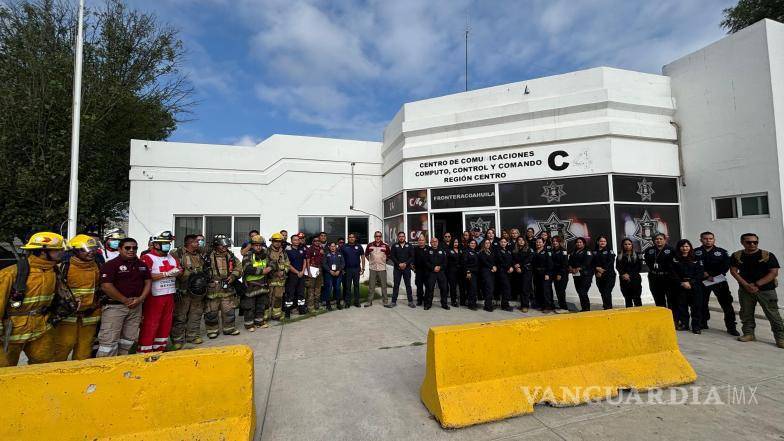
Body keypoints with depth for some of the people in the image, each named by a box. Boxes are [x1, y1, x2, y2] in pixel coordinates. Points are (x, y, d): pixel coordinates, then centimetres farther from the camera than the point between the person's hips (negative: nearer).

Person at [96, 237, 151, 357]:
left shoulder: (142, 265, 10)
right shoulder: (111, 264, -8)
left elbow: (148, 282, 11)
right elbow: (106, 286, -14)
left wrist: (140, 299, -3)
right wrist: (125, 300, -13)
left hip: (136, 306, 6)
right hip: (114, 306, -6)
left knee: (129, 338, 15)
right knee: (110, 340, -4)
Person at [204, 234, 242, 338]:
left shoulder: (230, 256, 8)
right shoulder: (209, 256, -7)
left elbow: (239, 267, 10)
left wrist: (233, 275, -6)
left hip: (228, 288, 4)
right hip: (212, 289, -4)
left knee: (229, 310, 12)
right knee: (211, 311, 6)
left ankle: (229, 328, 26)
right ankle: (212, 330, 23)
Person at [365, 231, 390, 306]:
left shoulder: (385, 245, -2)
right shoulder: (370, 245, 1)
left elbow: (388, 255, 11)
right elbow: (366, 255, 15)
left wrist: (384, 261, 8)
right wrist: (370, 261, 9)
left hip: (382, 268, -1)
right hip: (372, 268, 1)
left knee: (384, 285, 5)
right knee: (371, 286, 7)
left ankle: (385, 301, 15)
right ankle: (369, 301, 17)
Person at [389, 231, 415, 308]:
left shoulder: (409, 246, 7)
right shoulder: (395, 246, 6)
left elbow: (412, 256, 0)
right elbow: (392, 256, -1)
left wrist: (405, 263, -13)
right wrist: (399, 264, -12)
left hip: (407, 268, 0)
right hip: (397, 268, 0)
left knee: (408, 285, 5)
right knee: (396, 285, 3)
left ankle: (410, 301, 12)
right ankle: (394, 301, 10)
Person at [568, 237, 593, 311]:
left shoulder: (587, 252, 1)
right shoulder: (573, 253, 20)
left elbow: (587, 263, -13)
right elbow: (570, 261, 11)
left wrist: (579, 268, -21)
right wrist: (571, 268, -8)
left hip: (585, 275, -6)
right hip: (576, 275, 6)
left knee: (583, 292, -13)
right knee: (579, 292, 7)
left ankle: (587, 308, -3)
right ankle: (583, 308, 17)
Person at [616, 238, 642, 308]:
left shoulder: (637, 255, 3)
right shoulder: (619, 256, 8)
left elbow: (639, 267, -3)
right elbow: (618, 267, 3)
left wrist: (630, 275, -11)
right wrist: (624, 274, -13)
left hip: (635, 279, -2)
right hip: (624, 281, 2)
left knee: (637, 299, -1)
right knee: (627, 299, 7)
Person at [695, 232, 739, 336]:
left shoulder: (722, 252, 5)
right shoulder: (696, 252, 2)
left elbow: (725, 267, -3)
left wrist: (712, 275, -13)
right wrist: (705, 275, -13)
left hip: (719, 281, 0)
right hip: (702, 282, 0)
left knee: (726, 303, -4)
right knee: (702, 303, 9)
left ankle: (731, 327, 3)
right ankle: (703, 323, 23)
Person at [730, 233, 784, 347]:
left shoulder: (768, 255, -4)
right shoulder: (736, 256, 2)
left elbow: (774, 273, -7)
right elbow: (733, 271, 1)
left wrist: (756, 285, -14)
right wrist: (746, 285, -10)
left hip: (766, 290, -2)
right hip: (745, 290, 2)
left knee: (773, 314, -1)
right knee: (746, 313, 9)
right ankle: (748, 333, 20)